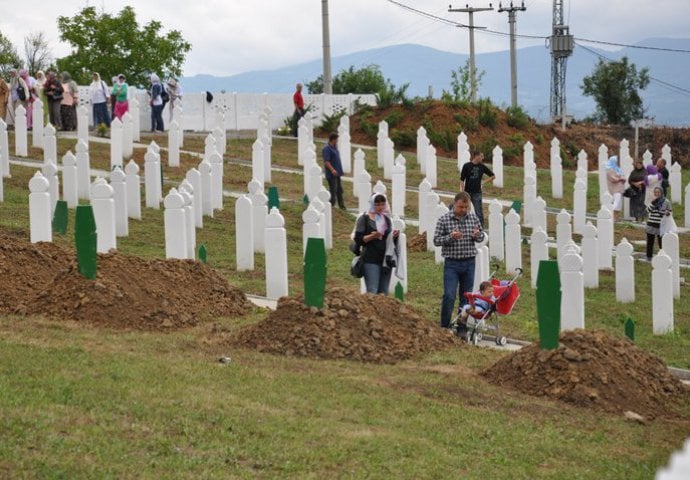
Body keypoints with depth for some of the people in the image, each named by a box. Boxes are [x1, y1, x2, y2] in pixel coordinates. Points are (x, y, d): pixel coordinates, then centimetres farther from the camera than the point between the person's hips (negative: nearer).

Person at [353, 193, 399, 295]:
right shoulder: (364, 218, 0)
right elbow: (358, 239, -6)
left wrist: (394, 236, -1)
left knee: (384, 292, 5)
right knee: (372, 291, -13)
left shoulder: (387, 219, 16)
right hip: (371, 260, -5)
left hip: (386, 259, 5)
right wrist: (372, 236, -21)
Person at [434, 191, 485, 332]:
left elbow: (481, 236, 14)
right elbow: (436, 240, -5)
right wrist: (450, 237, -22)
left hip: (469, 263, 4)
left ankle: (462, 328, 16)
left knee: (466, 297, 7)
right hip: (452, 263, -3)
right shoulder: (444, 220, -5)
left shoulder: (474, 218, 4)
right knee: (449, 296, -11)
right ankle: (444, 328, 0)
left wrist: (477, 235, -10)